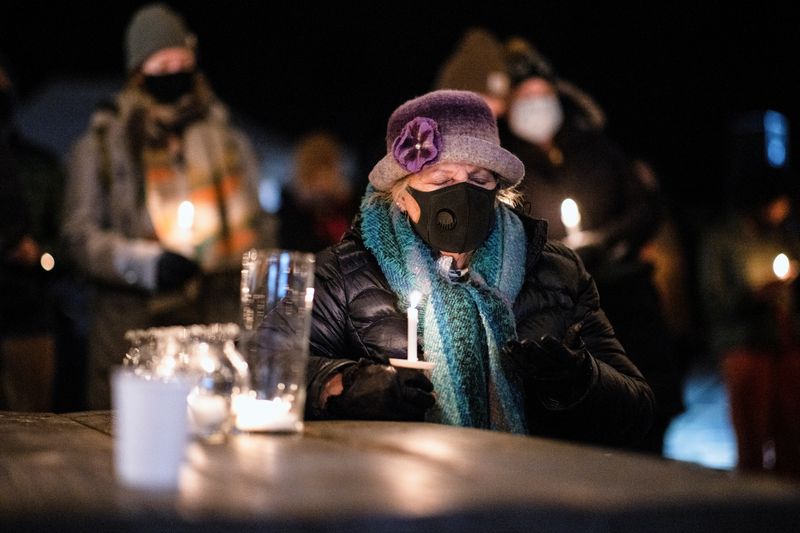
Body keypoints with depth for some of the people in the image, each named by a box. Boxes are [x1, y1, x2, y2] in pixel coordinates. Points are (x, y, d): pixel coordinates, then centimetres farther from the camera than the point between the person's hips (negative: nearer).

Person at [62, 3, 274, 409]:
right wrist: (146, 264, -10)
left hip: (219, 315, 2)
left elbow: (258, 229, 20)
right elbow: (81, 234, 4)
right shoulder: (101, 143, 10)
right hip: (132, 322, -1)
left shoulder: (230, 140, 18)